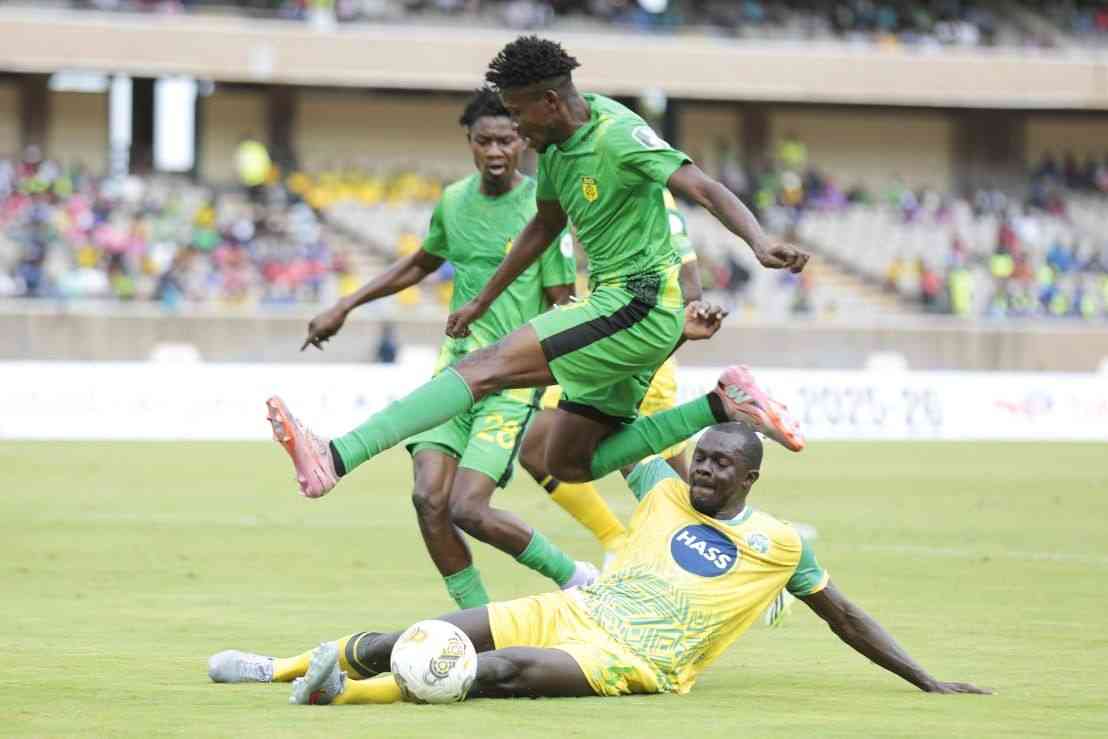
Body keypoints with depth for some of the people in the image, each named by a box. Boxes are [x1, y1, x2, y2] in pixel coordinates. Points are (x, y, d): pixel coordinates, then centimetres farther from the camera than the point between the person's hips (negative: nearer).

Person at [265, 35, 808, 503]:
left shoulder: (619, 135, -17)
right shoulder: (555, 144, 11)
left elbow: (704, 189, -27)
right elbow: (546, 225, 27)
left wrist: (760, 243, -45)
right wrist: (482, 303, 32)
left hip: (639, 307, -10)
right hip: (616, 311, 10)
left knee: (487, 368, -20)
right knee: (568, 465, 13)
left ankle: (335, 459, -29)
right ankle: (722, 407, 11)